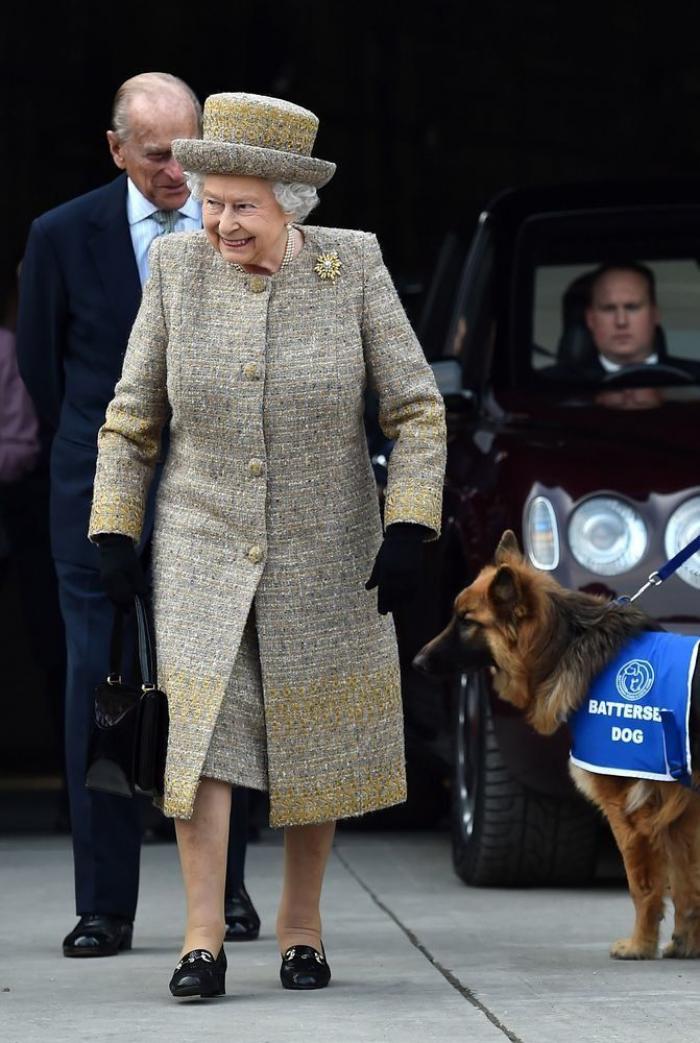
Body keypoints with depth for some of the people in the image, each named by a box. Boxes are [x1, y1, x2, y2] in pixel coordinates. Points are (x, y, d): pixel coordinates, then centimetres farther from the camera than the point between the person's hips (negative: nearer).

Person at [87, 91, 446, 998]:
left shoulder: (353, 266, -9)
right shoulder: (177, 268, -6)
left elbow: (417, 409, -5)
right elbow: (131, 416, 2)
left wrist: (408, 531, -12)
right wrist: (114, 534, -1)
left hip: (324, 554, 0)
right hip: (203, 550, 0)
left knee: (316, 741, 8)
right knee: (199, 724, -10)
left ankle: (301, 922, 23)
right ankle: (203, 940, -7)